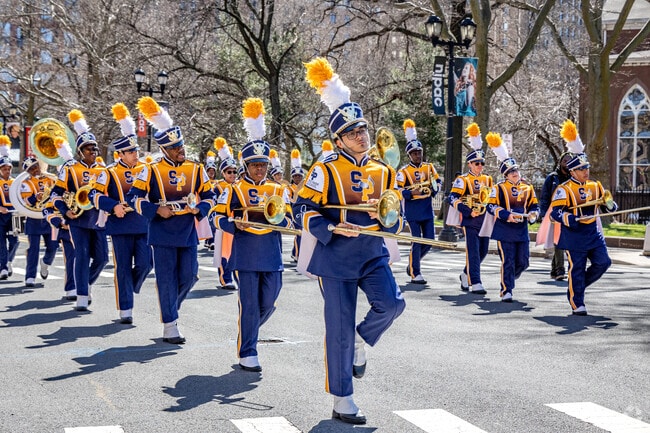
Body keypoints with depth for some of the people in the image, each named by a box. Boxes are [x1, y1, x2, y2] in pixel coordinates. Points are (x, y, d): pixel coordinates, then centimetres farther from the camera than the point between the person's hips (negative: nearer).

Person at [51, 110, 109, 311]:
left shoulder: (104, 170, 10)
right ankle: (82, 297, -5)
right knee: (82, 256, -9)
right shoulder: (70, 169, 0)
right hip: (79, 219, -4)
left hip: (99, 220, 4)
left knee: (102, 258, 2)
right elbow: (56, 192, 1)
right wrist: (65, 210, -12)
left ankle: (86, 283, 30)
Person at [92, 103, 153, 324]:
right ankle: (125, 309, 7)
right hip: (121, 226, -3)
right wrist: (114, 206, -19)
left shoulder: (145, 169, 9)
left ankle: (128, 289, 26)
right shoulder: (109, 173, -1)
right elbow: (96, 196, -4)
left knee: (145, 264, -4)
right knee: (123, 268, 1)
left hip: (144, 225, 3)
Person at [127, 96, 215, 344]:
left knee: (189, 277, 5)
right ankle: (170, 327, 5)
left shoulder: (196, 169, 5)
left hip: (188, 233, 3)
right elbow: (133, 197, -1)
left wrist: (199, 209, -9)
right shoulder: (152, 170, -4)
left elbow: (209, 196, 12)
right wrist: (156, 210, -15)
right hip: (163, 233, -3)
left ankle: (169, 307, 32)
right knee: (167, 280, -1)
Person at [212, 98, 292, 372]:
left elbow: (288, 221, 11)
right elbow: (219, 218, 2)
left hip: (272, 256, 4)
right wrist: (235, 224, -18)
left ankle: (247, 333, 34)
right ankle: (247, 354, 5)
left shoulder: (277, 190, 10)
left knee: (268, 304, 7)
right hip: (246, 255, -4)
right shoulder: (234, 190, 1)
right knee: (249, 305, -3)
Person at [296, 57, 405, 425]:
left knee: (392, 304, -20)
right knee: (340, 328, -1)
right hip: (336, 258, -4)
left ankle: (362, 341, 14)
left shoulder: (383, 172, 8)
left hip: (373, 254, 4)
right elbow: (304, 210, -7)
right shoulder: (326, 171, -5)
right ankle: (342, 401, 11)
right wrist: (332, 228, -22)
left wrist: (385, 215, -9)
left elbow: (396, 221, 13)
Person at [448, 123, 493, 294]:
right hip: (470, 222, -6)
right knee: (473, 252, -9)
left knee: (483, 252, 12)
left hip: (484, 221, 6)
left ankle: (466, 274, 32)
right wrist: (468, 211, -22)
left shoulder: (487, 180, 13)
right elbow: (453, 198, -13)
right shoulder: (463, 180, -5)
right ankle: (475, 283, -9)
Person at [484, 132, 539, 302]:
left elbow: (534, 206, 16)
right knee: (508, 262, -6)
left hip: (522, 231, 5)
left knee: (523, 262, 7)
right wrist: (506, 215, -20)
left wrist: (533, 215, -6)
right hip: (505, 231, -5)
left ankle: (508, 280, 34)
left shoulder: (528, 188, 9)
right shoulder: (499, 188, -3)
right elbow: (491, 207, -6)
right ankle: (506, 291, 1)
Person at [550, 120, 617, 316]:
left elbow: (605, 204, 18)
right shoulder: (564, 189, -9)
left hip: (594, 234, 6)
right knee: (577, 269, -1)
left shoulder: (595, 186, 9)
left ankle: (577, 286, 22)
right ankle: (577, 304, 9)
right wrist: (570, 219, -31)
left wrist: (610, 204, -7)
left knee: (603, 262, 1)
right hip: (574, 236, -6)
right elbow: (555, 212, -15)